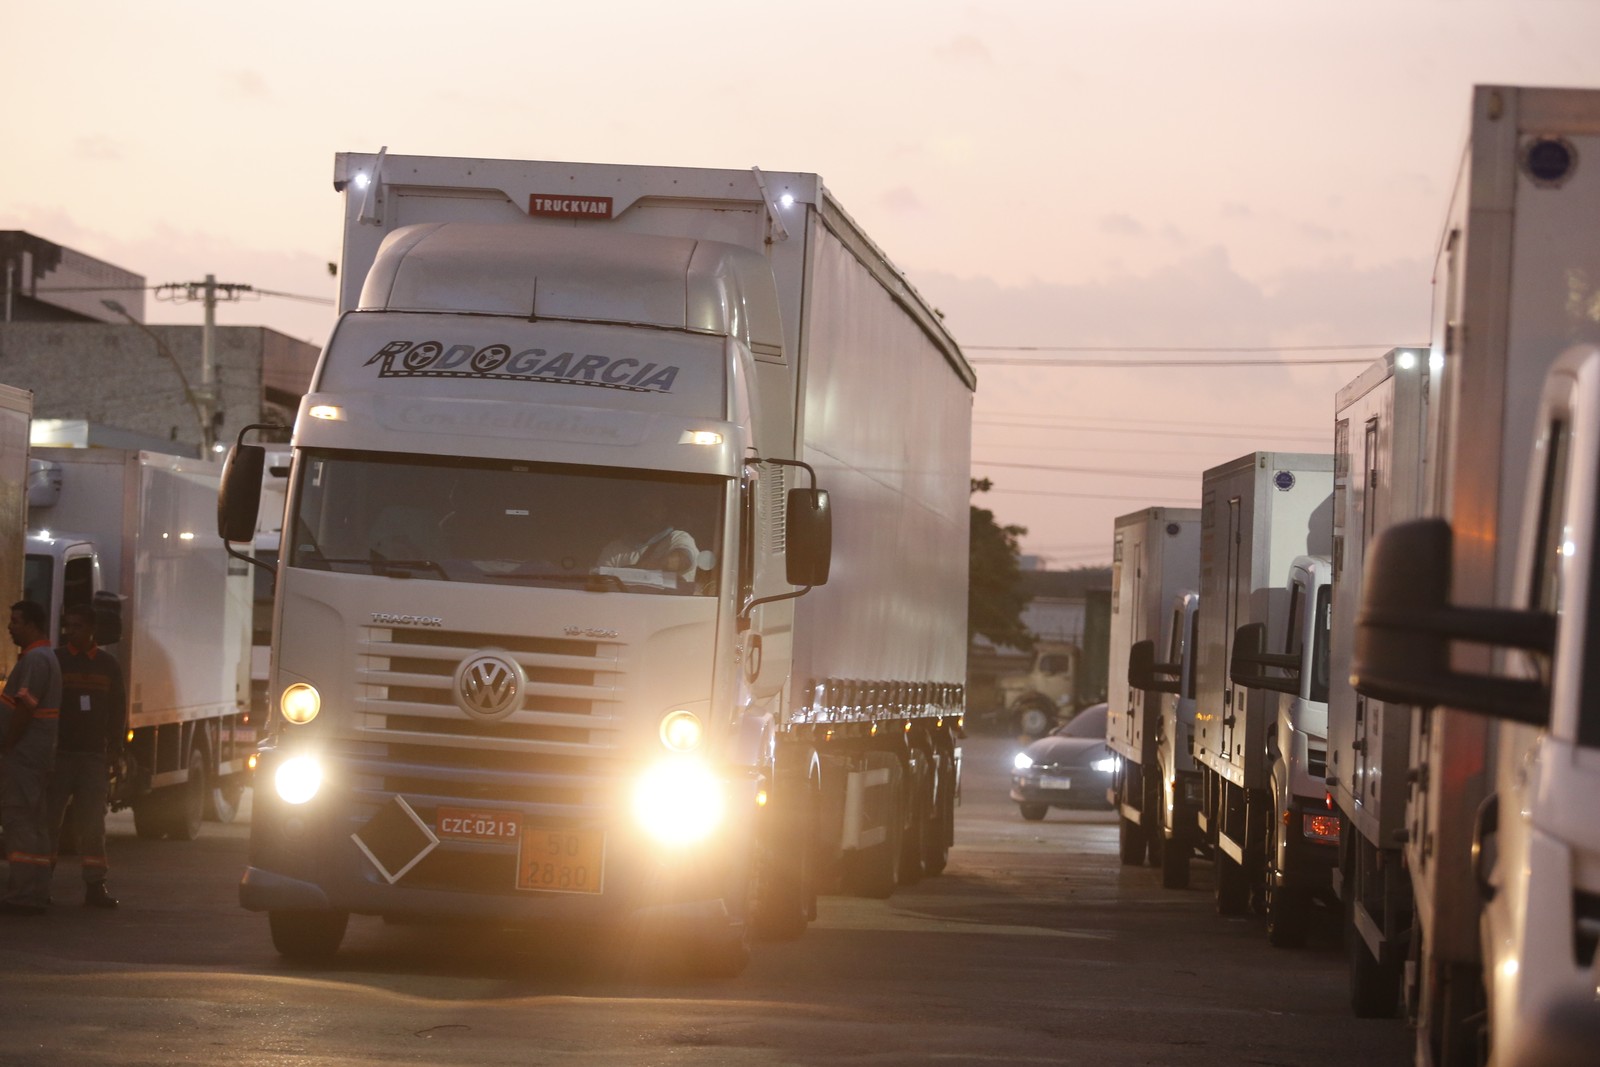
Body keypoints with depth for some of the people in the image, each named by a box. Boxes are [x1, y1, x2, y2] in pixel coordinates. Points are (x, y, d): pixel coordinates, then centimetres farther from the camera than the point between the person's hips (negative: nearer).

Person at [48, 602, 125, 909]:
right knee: (49, 820, -4)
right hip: (59, 754, -2)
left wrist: (113, 751, 7)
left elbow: (117, 712, 14)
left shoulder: (108, 665, 10)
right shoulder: (54, 661, 1)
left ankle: (94, 885, 4)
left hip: (94, 756, 2)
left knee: (92, 824, 2)